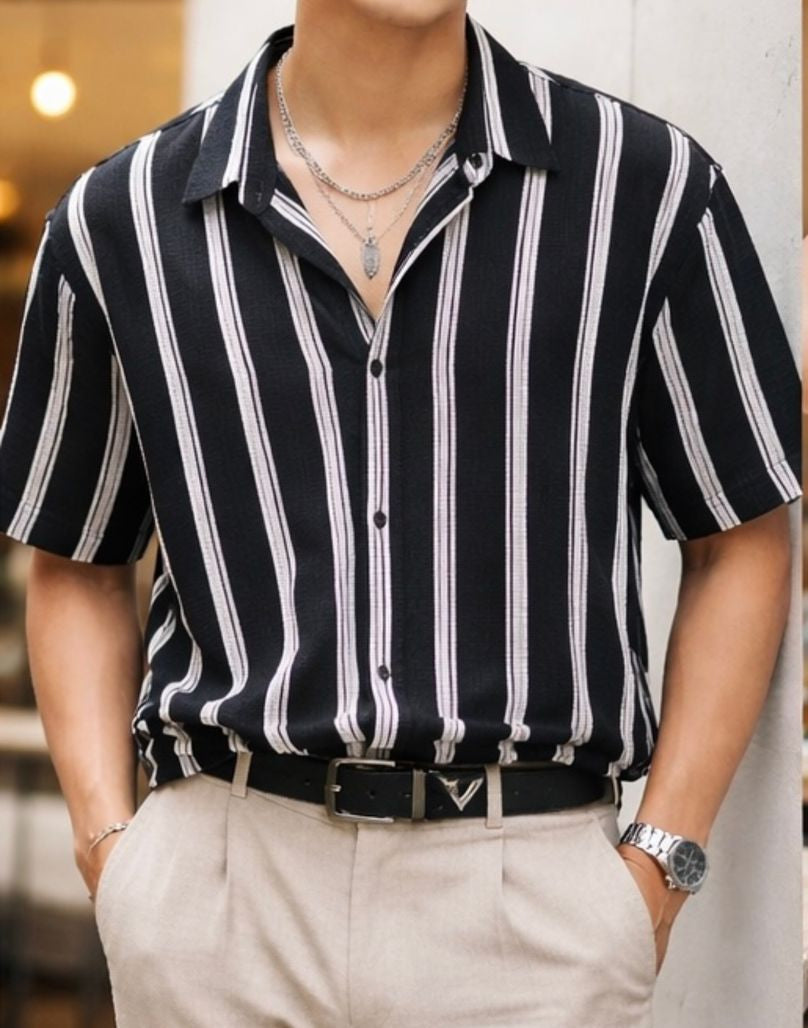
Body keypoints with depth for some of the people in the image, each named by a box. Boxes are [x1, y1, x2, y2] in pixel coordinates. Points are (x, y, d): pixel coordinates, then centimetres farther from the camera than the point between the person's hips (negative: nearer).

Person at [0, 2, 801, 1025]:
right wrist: (107, 844, 1)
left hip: (533, 898, -1)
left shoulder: (650, 186, 1)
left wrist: (657, 864, -2)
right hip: (213, 891, 1)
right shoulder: (118, 221, 5)